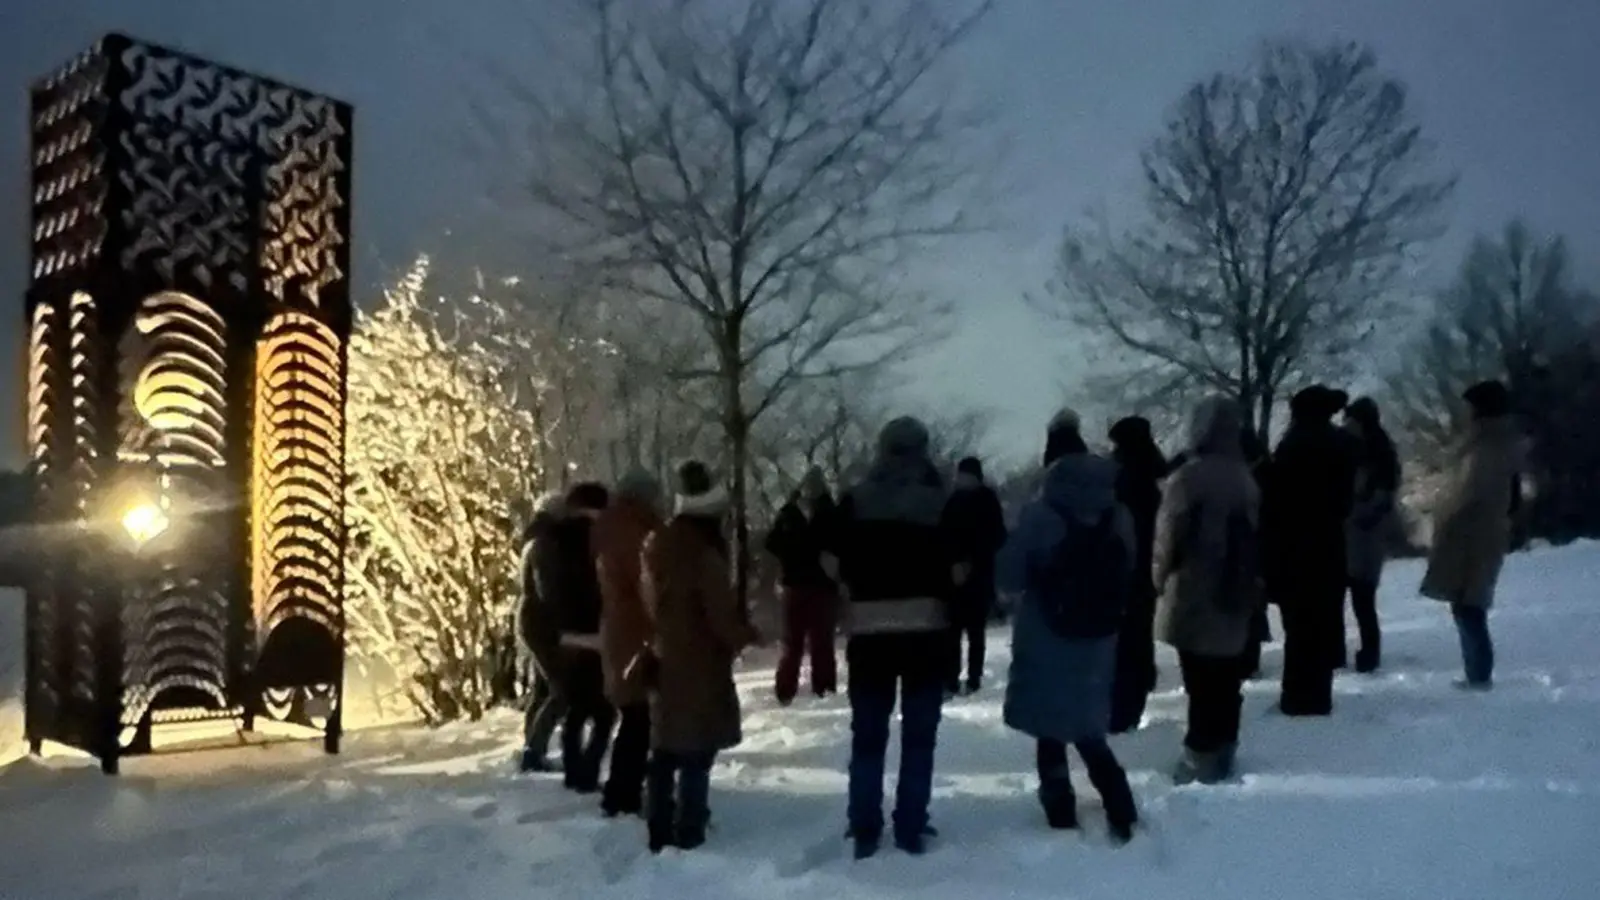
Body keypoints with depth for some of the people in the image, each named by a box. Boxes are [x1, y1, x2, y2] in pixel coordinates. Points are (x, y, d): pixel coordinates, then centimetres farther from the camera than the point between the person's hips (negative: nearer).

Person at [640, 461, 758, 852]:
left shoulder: (658, 547, 6)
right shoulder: (704, 554, -19)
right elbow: (723, 616, -18)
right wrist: (748, 634, -1)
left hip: (664, 661, 8)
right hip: (700, 665, -8)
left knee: (666, 751, 14)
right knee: (696, 753, -1)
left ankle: (660, 833, 21)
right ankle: (688, 835, 1)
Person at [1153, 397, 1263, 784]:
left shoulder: (1190, 477, -16)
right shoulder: (1245, 478, 5)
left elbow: (1169, 535, -11)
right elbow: (1253, 537, 11)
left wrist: (1161, 578, 5)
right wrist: (1251, 585, 19)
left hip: (1194, 594, -6)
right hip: (1235, 595, 6)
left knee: (1201, 682, -1)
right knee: (1226, 679, 14)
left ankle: (1202, 756, 3)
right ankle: (1222, 751, 23)